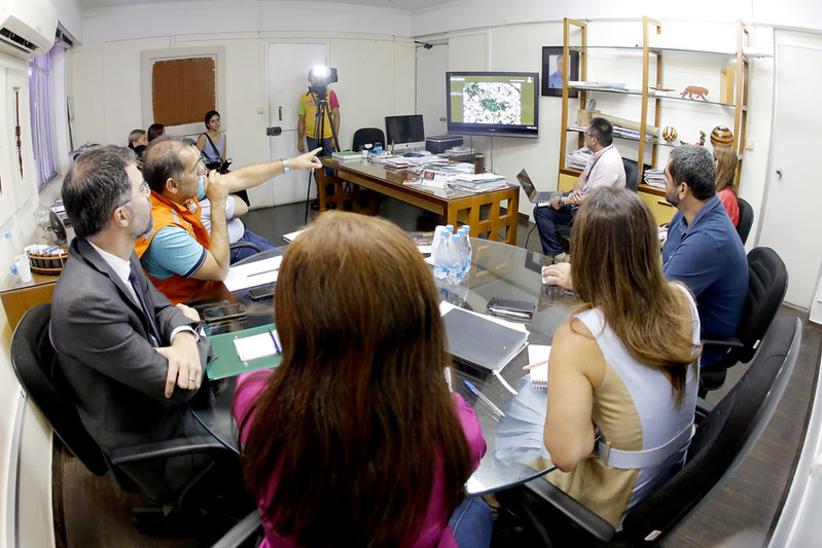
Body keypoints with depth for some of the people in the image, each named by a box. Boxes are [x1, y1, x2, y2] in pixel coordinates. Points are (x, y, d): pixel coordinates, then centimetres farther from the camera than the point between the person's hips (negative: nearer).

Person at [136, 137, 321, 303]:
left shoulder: (181, 189, -12)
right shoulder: (164, 230, -35)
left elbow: (238, 179, 0)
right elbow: (220, 270, -26)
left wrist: (290, 163, 6)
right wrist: (218, 203, -28)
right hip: (194, 301, -7)